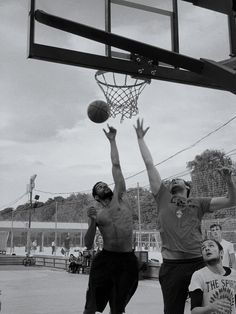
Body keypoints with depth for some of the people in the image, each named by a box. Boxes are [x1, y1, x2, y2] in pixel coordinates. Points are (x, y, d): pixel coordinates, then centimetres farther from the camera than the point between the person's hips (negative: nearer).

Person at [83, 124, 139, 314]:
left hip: (128, 260, 1)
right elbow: (88, 245, 1)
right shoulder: (97, 213, 6)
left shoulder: (121, 198, 8)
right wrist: (92, 222, -14)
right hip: (105, 259, 0)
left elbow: (116, 165, 4)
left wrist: (112, 140, 8)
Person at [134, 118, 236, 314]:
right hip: (172, 266, 0)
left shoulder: (198, 203, 13)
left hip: (198, 263, 1)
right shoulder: (163, 198, 11)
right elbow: (150, 164, 12)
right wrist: (140, 139, 15)